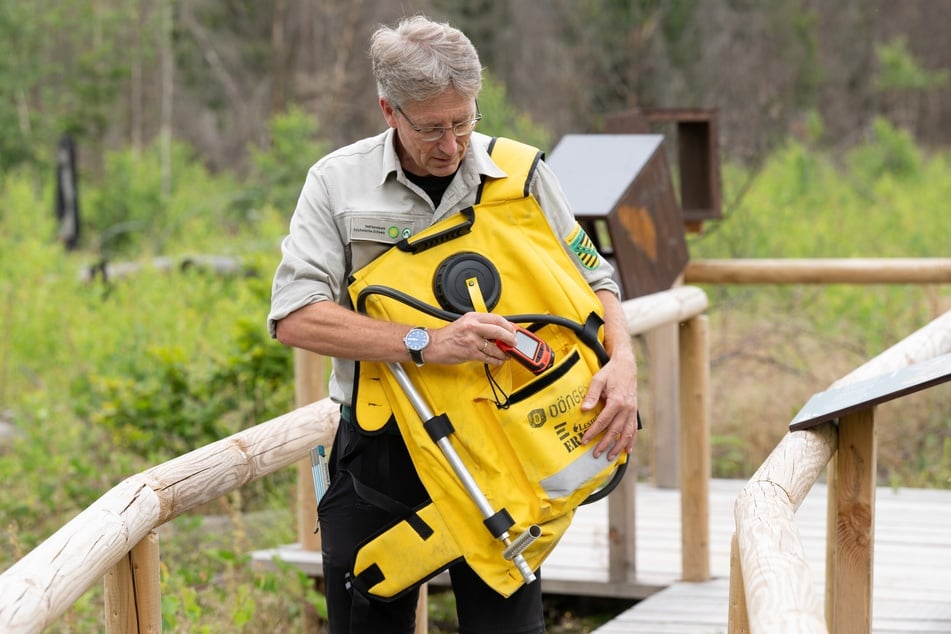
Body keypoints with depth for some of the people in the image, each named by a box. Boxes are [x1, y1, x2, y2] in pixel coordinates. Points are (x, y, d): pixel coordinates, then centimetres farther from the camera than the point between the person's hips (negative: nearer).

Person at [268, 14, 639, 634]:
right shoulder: (338, 181, -3)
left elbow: (592, 281, 8)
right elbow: (294, 315, -13)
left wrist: (622, 360, -14)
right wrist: (425, 343, -24)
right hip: (380, 446, 0)